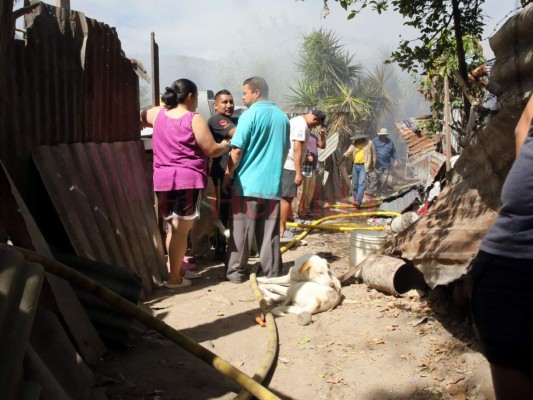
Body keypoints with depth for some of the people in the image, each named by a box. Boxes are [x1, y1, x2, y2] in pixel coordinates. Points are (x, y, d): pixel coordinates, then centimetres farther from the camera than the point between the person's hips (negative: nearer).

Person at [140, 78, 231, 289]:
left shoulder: (158, 114, 9)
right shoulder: (194, 119, -7)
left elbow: (140, 117, 30)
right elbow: (211, 150, -6)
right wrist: (225, 146, 13)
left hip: (162, 180, 6)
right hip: (188, 180, -6)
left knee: (172, 227, 18)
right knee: (181, 230, -3)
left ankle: (177, 269, 26)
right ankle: (174, 278, -1)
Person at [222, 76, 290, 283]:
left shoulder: (250, 114, -9)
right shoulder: (282, 116, 10)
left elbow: (237, 151, -12)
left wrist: (227, 176, -3)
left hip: (247, 182, -5)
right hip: (273, 183, 5)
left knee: (241, 230, 2)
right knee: (270, 231, 8)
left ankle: (236, 271, 7)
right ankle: (273, 272, 11)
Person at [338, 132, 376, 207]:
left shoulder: (369, 143, -1)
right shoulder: (354, 145, 7)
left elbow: (373, 154, 7)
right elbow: (347, 153, -2)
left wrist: (373, 166, 7)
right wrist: (340, 160, -17)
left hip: (363, 166, -4)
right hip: (355, 166, 4)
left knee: (361, 183, -14)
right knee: (355, 184, 9)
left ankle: (358, 201, -21)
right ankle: (355, 200, 20)